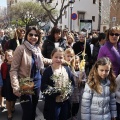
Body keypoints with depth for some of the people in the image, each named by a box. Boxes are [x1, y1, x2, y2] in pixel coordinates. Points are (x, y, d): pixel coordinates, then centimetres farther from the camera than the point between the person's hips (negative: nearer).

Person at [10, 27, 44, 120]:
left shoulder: (38, 49, 6)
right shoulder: (21, 49, -14)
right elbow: (13, 69, -16)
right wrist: (16, 87, -24)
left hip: (37, 83, 6)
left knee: (33, 110, 19)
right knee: (28, 112, 0)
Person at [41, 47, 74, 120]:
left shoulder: (67, 69, 3)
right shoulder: (48, 71, -10)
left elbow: (72, 83, 6)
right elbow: (44, 88, -15)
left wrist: (68, 92, -12)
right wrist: (56, 92, -22)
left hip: (65, 102, 4)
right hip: (52, 103, -4)